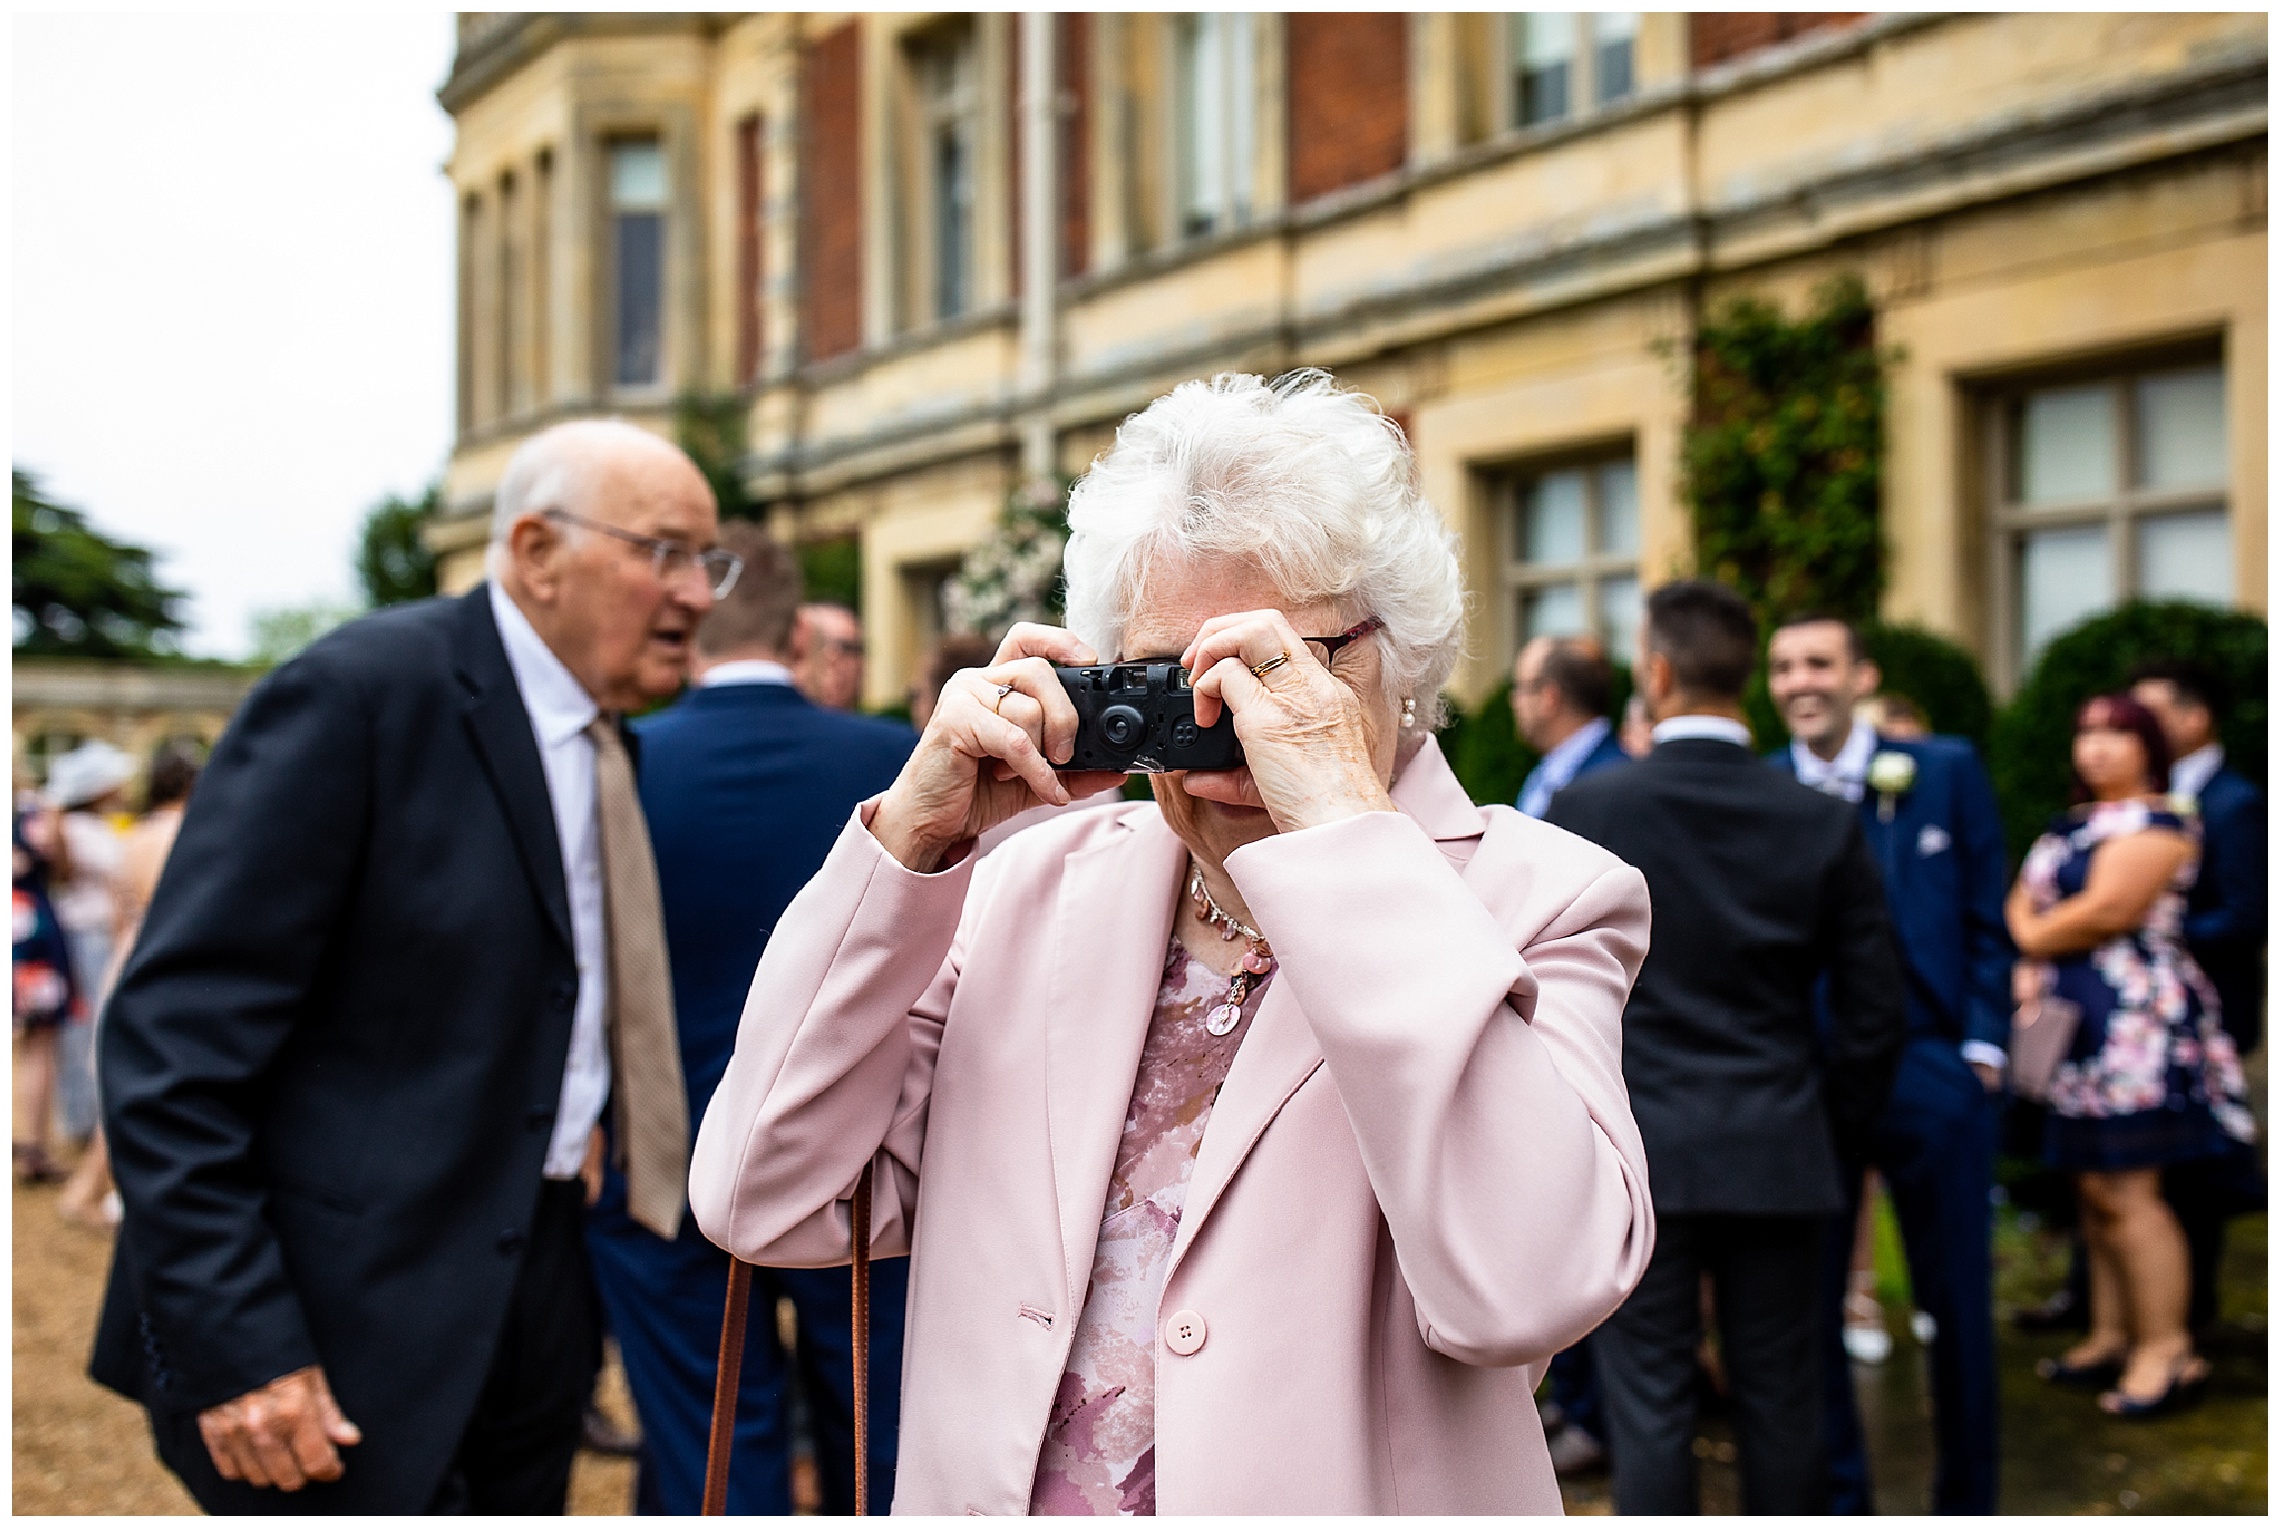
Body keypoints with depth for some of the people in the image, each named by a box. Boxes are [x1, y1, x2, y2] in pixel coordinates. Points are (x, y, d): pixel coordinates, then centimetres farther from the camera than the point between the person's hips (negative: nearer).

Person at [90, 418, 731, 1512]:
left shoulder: (601, 742, 9)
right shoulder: (358, 694, -15)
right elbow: (173, 1039, -18)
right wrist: (233, 1346, -22)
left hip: (533, 1310, 8)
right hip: (350, 1329, -8)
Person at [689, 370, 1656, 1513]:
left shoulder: (1535, 901, -9)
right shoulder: (1033, 893, 2)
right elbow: (767, 1206, -5)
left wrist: (1345, 822, -25)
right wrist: (914, 829, -12)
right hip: (987, 1497, 3)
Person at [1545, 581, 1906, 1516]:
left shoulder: (1588, 809, -7)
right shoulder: (1823, 823, -1)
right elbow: (1875, 1014, 2)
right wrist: (1833, 1137, 15)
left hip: (1634, 1156, -2)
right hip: (1781, 1158, 2)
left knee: (1649, 1407, 4)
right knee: (1780, 1404, 11)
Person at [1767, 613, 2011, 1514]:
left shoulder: (1946, 772, 2)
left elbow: (1987, 919, 4)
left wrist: (1983, 1045, -2)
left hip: (1934, 1075, 0)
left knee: (1957, 1302, 8)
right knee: (1807, 1301, 6)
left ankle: (1966, 1499, 24)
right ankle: (1837, 1498, 21)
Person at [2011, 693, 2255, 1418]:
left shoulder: (2153, 823, -10)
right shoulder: (2073, 825, 19)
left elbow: (2108, 911, -20)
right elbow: (2021, 903, 17)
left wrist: (2036, 937, -3)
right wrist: (2028, 968, -2)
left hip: (2134, 1024, -9)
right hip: (2070, 1024, 9)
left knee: (2125, 1192, -11)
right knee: (2094, 1190, 11)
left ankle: (2167, 1352, -7)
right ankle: (2111, 1337, 18)